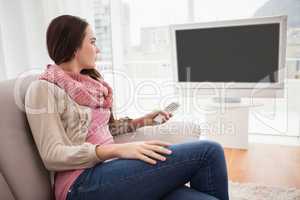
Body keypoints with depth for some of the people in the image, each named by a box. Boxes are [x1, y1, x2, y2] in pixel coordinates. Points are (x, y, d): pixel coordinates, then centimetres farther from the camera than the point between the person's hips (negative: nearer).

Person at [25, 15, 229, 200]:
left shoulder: (90, 82, 18)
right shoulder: (44, 89, -4)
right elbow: (53, 156, -13)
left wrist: (142, 121, 15)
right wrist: (117, 150, -24)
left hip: (110, 169, 7)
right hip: (85, 183, -6)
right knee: (208, 152, -19)